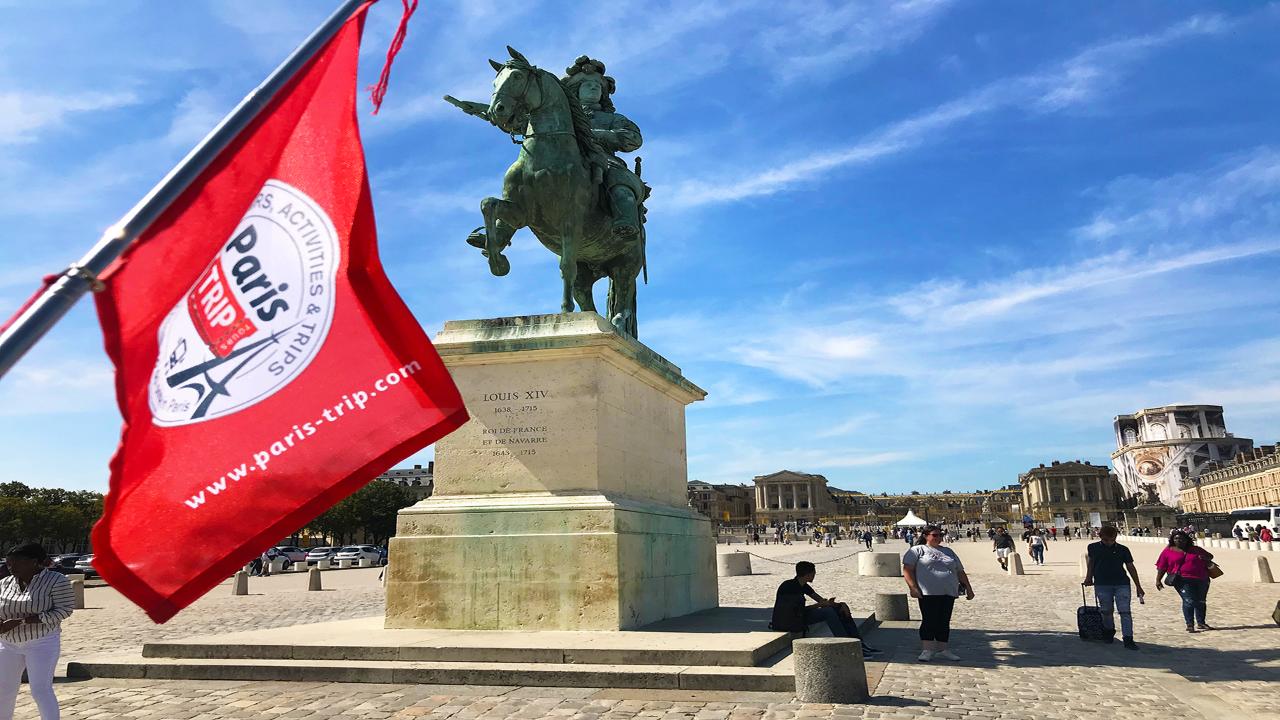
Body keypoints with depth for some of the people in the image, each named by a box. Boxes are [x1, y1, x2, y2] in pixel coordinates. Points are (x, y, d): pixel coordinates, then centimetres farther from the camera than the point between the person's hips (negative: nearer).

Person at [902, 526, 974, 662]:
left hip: (948, 593, 5)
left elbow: (960, 572, 26)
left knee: (944, 622, 7)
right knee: (929, 621, -7)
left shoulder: (949, 552, 23)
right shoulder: (917, 550, 4)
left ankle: (942, 650, 15)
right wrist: (913, 587, -15)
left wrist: (968, 588, 18)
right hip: (928, 593, -5)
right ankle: (927, 650, -3)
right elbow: (907, 569, -5)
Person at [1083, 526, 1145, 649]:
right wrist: (1088, 578, 17)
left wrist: (1138, 586, 9)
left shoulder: (1123, 550, 1)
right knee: (1106, 611, 9)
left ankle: (1128, 639, -5)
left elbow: (1130, 567, 8)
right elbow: (1090, 563, 18)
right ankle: (1109, 632, 30)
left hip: (1122, 584, 0)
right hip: (1102, 585, 1)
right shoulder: (1093, 548, 2)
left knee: (1125, 611, -6)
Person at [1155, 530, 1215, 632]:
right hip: (1183, 580, -4)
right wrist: (1158, 580, -3)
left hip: (1201, 579, 4)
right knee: (1189, 601, -14)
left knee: (1201, 601, 10)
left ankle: (1201, 623, 24)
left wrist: (1206, 558, 1)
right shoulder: (1168, 551, 4)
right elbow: (1161, 567, 4)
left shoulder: (1195, 550, 12)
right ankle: (1190, 624, -10)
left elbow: (1210, 555, 25)